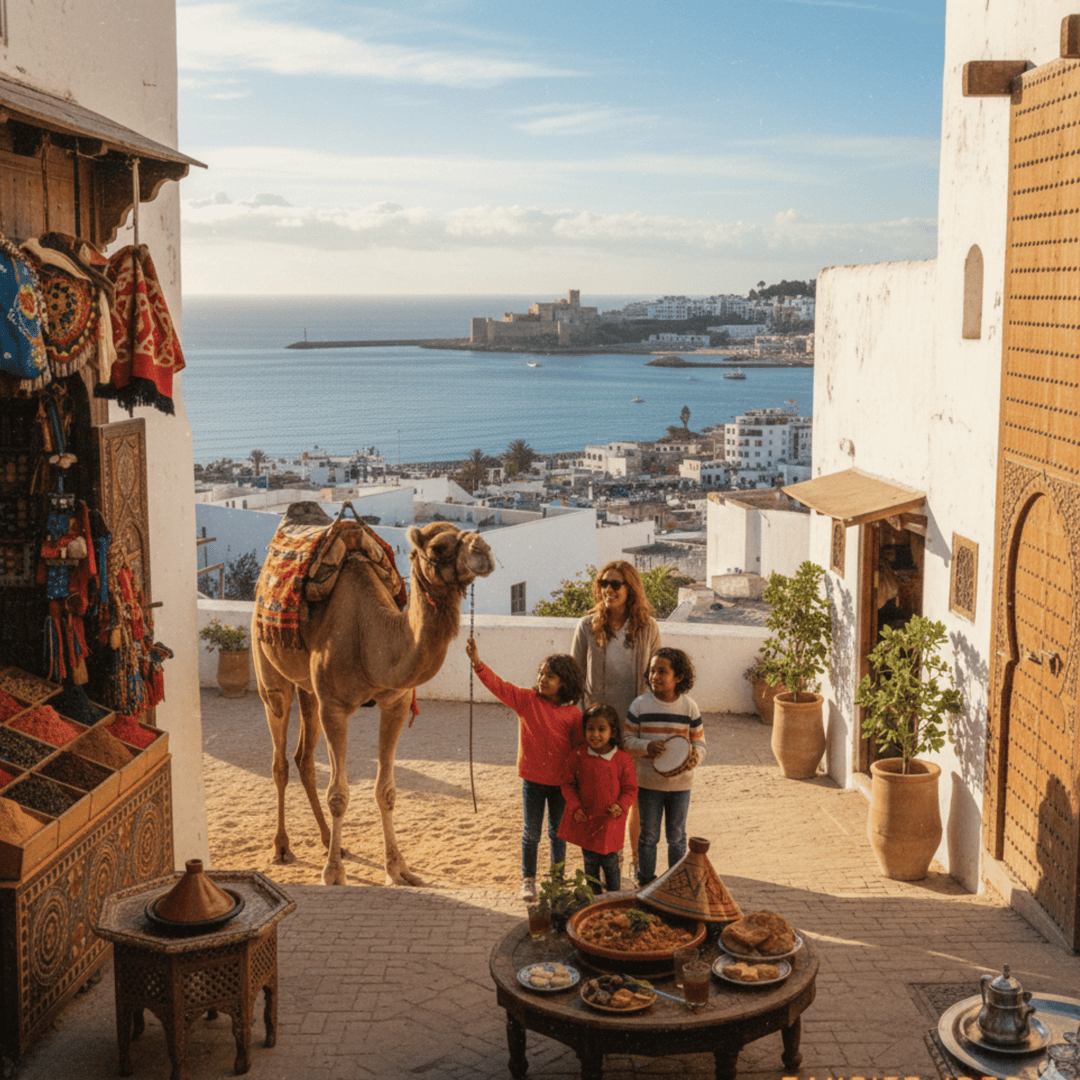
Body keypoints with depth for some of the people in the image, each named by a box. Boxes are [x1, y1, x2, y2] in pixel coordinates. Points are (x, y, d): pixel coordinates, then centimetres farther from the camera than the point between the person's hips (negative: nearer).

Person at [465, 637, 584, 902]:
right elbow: (498, 685, -16)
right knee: (531, 833, 9)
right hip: (532, 779, 0)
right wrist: (477, 663, -30)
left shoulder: (573, 714, -7)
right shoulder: (526, 699, -6)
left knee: (557, 833, 14)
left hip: (560, 782, 0)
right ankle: (528, 881, 23)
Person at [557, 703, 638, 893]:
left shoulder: (622, 759, -8)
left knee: (610, 863, 7)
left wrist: (621, 806, -16)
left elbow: (631, 788, 0)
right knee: (590, 864, 12)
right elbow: (567, 783, 2)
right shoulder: (577, 756, -6)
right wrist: (575, 807, -9)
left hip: (610, 821, -1)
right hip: (585, 820, 1)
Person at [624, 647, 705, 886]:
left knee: (677, 837, 13)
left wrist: (695, 756, -21)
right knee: (649, 835, 10)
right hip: (649, 783, -1)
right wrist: (646, 747, -23)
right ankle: (645, 882, 25)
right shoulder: (640, 705, -6)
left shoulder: (689, 707, -4)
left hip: (680, 783, 1)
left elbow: (699, 742, 1)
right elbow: (627, 740, -3)